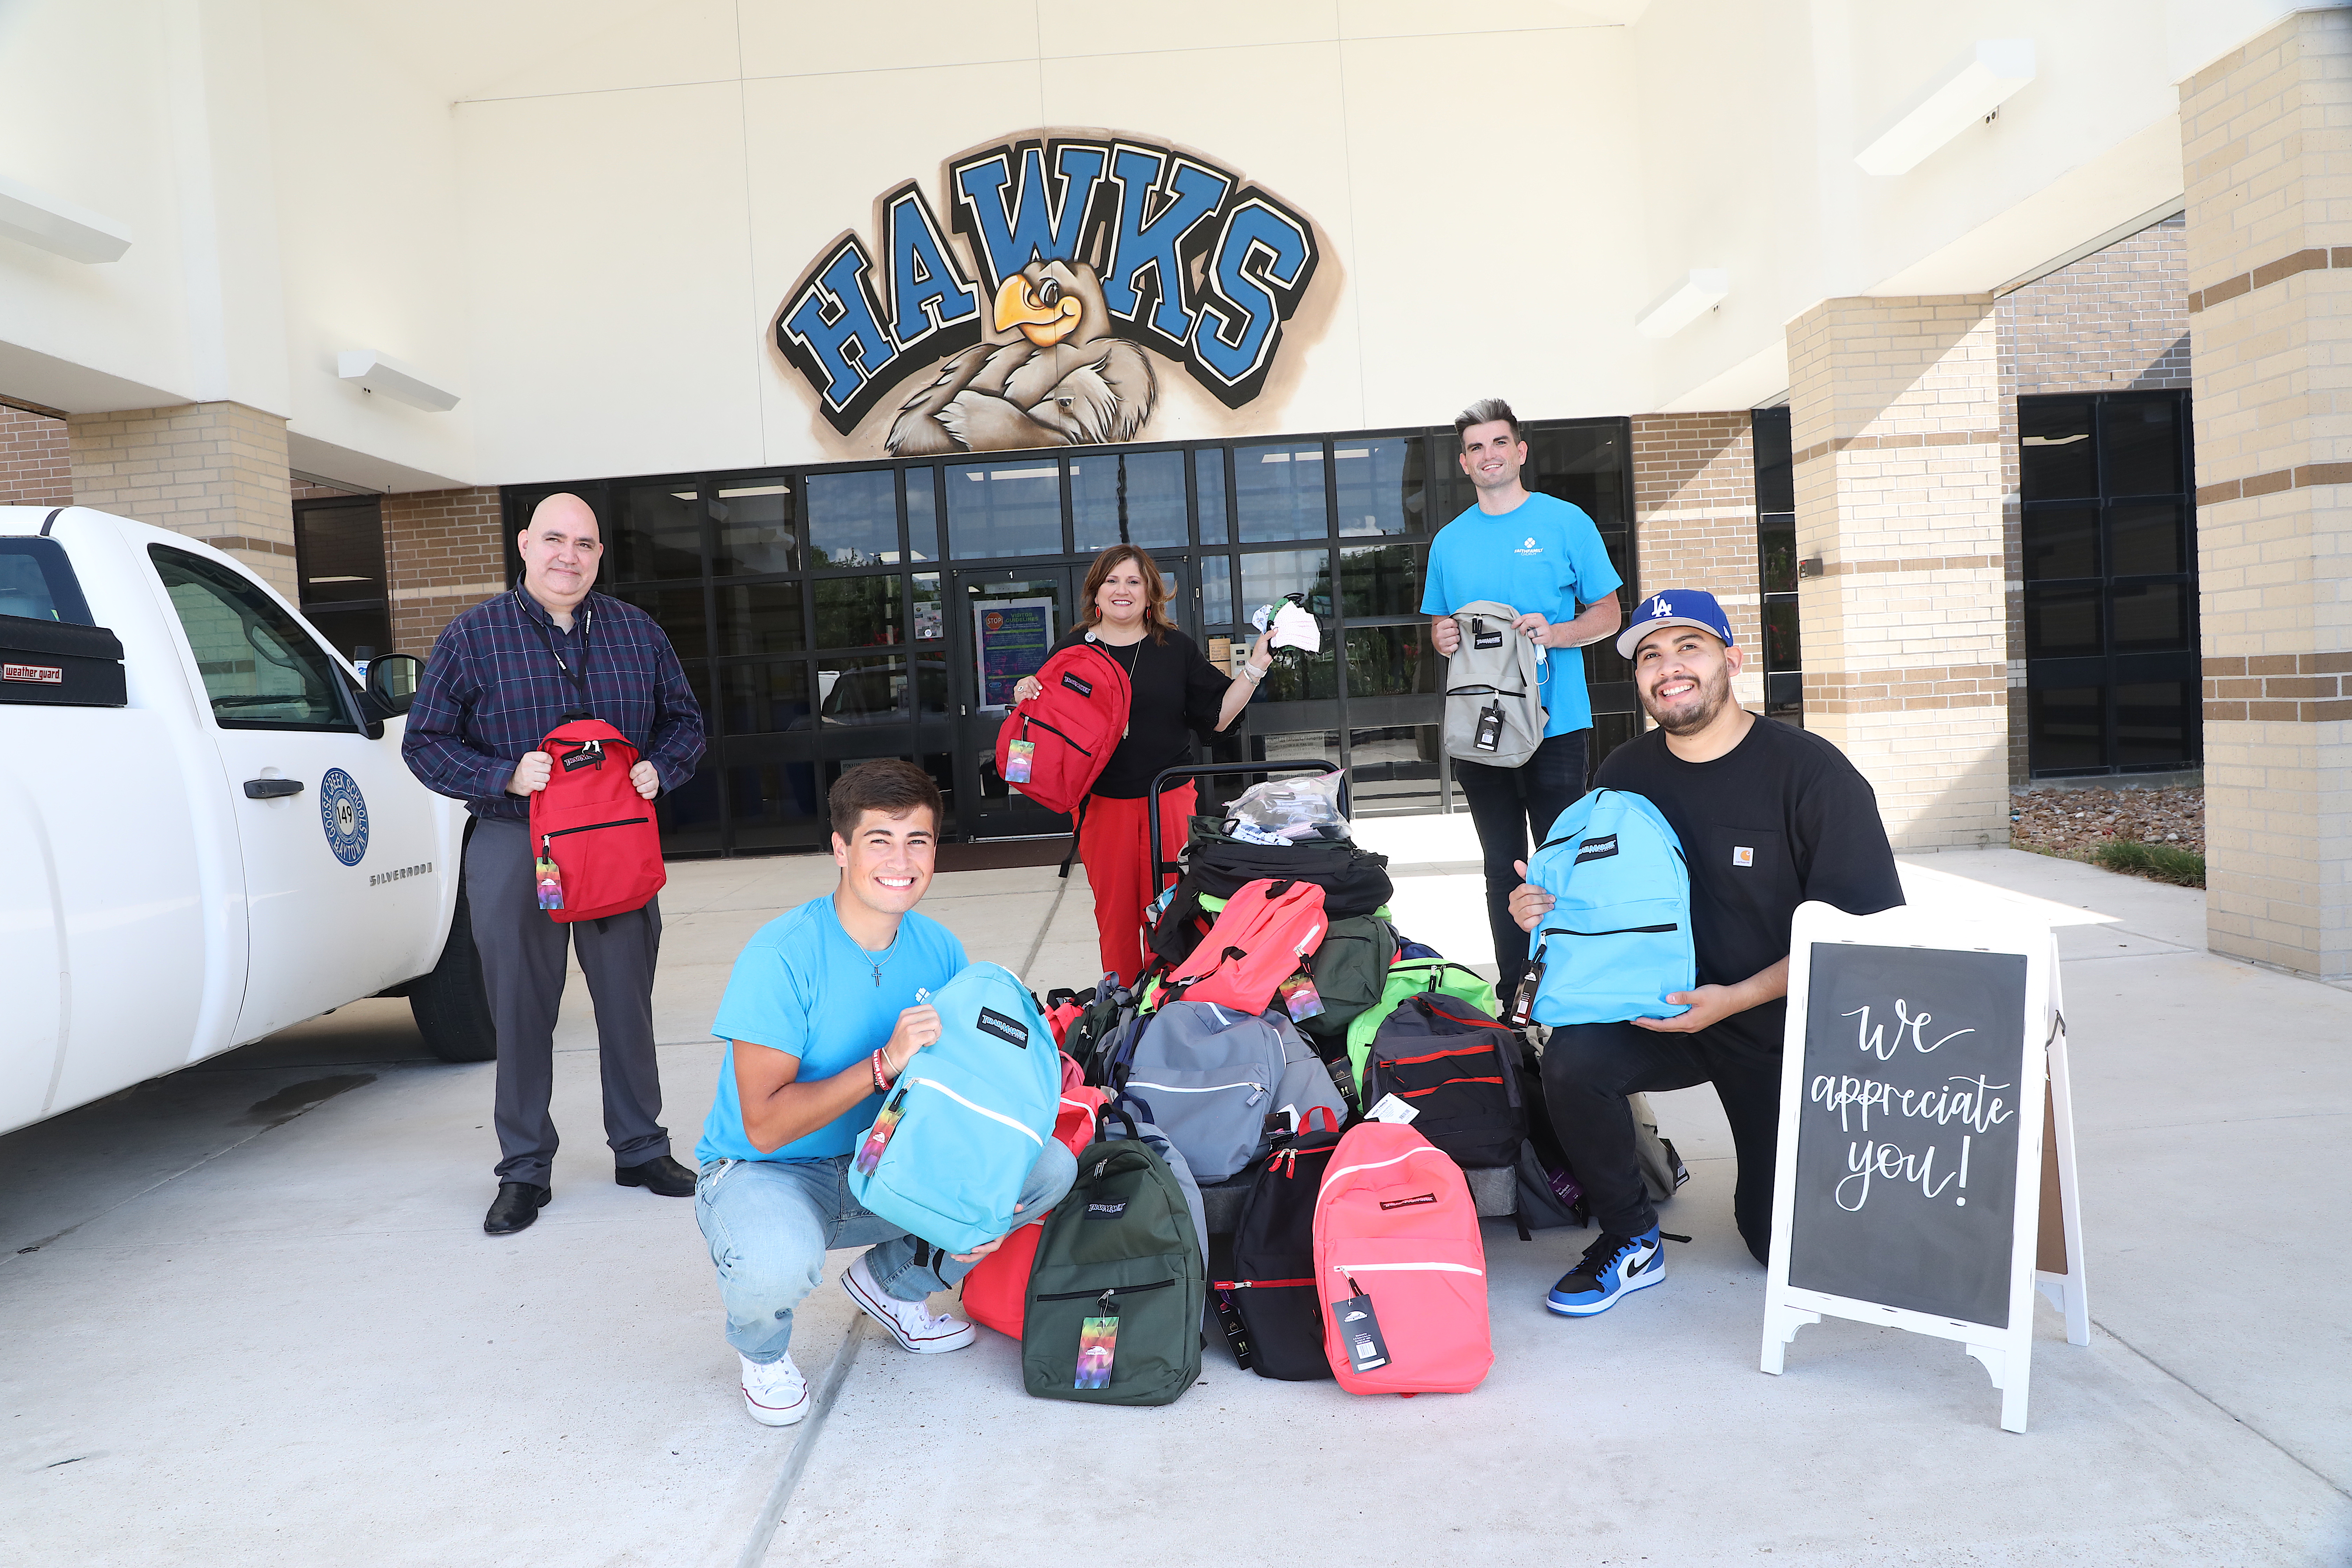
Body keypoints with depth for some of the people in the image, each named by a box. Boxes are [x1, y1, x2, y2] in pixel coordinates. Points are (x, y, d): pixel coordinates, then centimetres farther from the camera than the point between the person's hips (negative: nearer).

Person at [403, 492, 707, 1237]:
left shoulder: (637, 632, 9)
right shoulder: (473, 635, 1)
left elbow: (684, 720, 15)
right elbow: (426, 742, -1)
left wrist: (659, 769, -6)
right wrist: (506, 776, -16)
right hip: (514, 847, -2)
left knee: (628, 1001, 9)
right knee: (521, 1012, 4)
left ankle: (640, 1147, 24)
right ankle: (524, 1169, 17)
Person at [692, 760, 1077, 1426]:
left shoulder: (938, 949, -6)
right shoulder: (781, 957, -24)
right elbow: (765, 1125, -26)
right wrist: (884, 1063, -37)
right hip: (763, 1172, -5)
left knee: (1050, 1166, -10)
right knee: (778, 1264, -40)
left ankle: (893, 1280, 13)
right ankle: (763, 1350, 1)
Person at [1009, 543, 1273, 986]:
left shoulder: (1177, 648, 6)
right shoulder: (1073, 648, 5)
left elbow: (1218, 715, 8)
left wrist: (1255, 668, 0)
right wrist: (1026, 696, -8)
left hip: (1170, 800, 0)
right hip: (1102, 802, 0)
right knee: (1114, 912, 8)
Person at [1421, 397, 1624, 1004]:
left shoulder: (1565, 522, 1)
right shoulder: (1450, 540, 12)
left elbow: (1607, 613, 2)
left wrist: (1554, 633, -16)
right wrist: (1442, 637, -4)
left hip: (1554, 722, -3)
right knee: (1502, 868, 10)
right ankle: (1511, 993, 19)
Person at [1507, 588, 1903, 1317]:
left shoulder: (1811, 772, -16)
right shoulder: (1624, 775, -2)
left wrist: (1734, 1000, -22)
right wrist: (1543, 909, -14)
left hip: (1784, 1024, -2)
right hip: (1659, 1011, 2)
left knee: (1782, 1238, 4)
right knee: (1572, 1060, -29)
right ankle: (1632, 1241, -5)